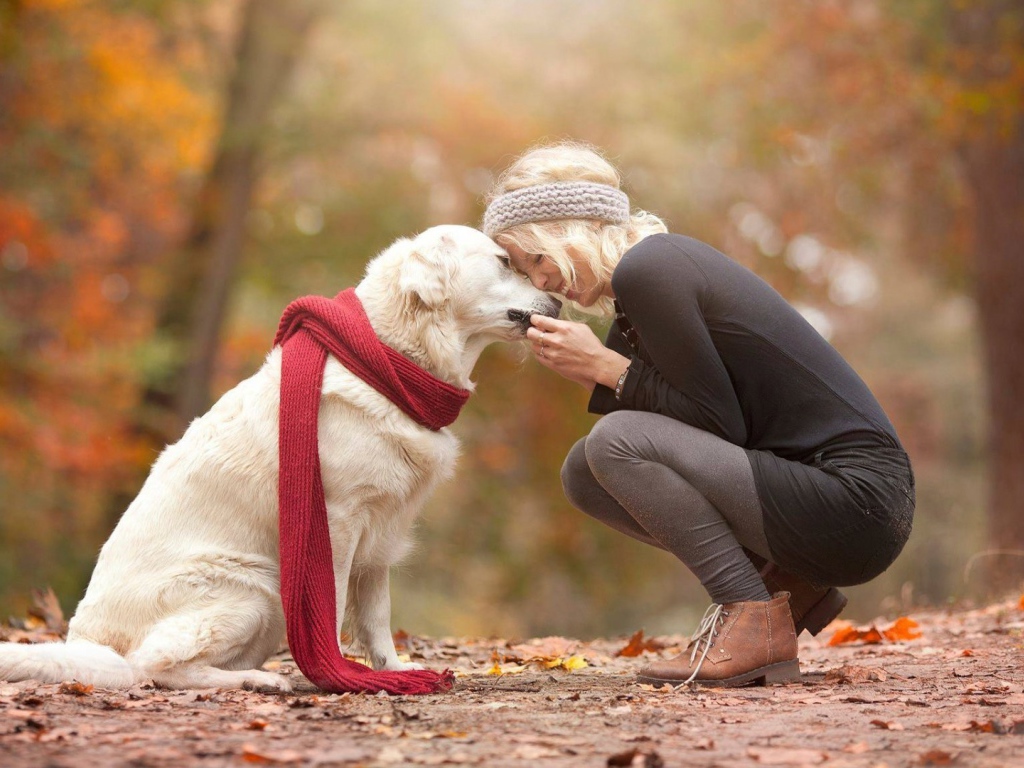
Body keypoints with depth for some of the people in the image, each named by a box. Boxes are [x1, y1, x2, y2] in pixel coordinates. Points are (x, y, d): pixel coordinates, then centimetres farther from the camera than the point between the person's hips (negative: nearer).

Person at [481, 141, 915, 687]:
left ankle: (754, 623, -11)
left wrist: (608, 367, -10)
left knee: (616, 442, -19)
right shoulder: (661, 260, 15)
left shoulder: (646, 271, -14)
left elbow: (723, 426, -15)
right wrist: (591, 374, 4)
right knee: (584, 474, 8)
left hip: (856, 502, -10)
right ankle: (784, 584, 9)